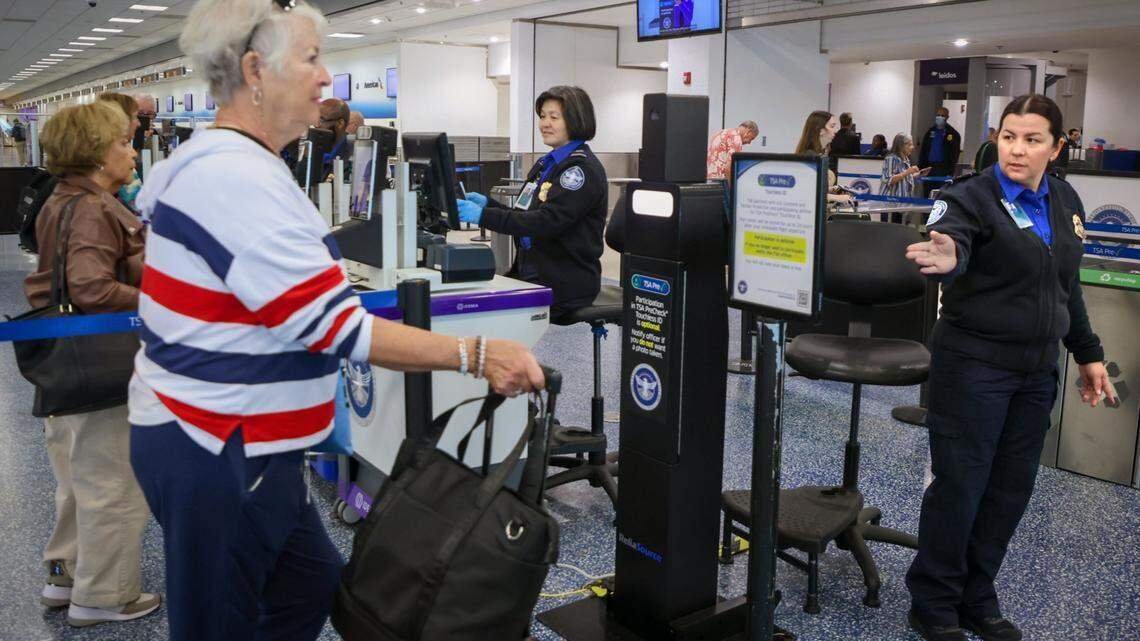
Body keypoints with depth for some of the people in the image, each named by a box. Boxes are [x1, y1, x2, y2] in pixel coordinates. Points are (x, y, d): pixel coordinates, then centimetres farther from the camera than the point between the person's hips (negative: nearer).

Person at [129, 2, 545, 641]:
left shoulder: (221, 161, 11)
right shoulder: (237, 178, -24)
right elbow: (332, 324, -27)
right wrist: (475, 355, -26)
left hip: (235, 443, 10)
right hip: (214, 451, -10)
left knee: (313, 588, 19)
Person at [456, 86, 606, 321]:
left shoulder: (583, 169, -11)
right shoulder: (547, 163, 17)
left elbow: (546, 222, -22)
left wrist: (484, 216, -26)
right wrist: (488, 203, 3)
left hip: (566, 283, -8)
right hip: (531, 272, 8)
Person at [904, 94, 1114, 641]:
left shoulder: (1066, 202, 9)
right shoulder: (972, 198, -12)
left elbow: (1068, 288, 19)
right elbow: (950, 240, -34)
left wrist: (1088, 354, 19)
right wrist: (945, 258, -58)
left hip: (1036, 371, 7)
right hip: (974, 366, -6)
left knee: (1011, 488, 12)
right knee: (959, 485, 0)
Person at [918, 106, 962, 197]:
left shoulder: (953, 134, -1)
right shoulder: (930, 132, 11)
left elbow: (954, 156, -5)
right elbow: (923, 152, 11)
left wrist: (950, 173, -13)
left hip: (943, 170, -4)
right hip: (929, 168, 4)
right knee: (926, 196, 5)